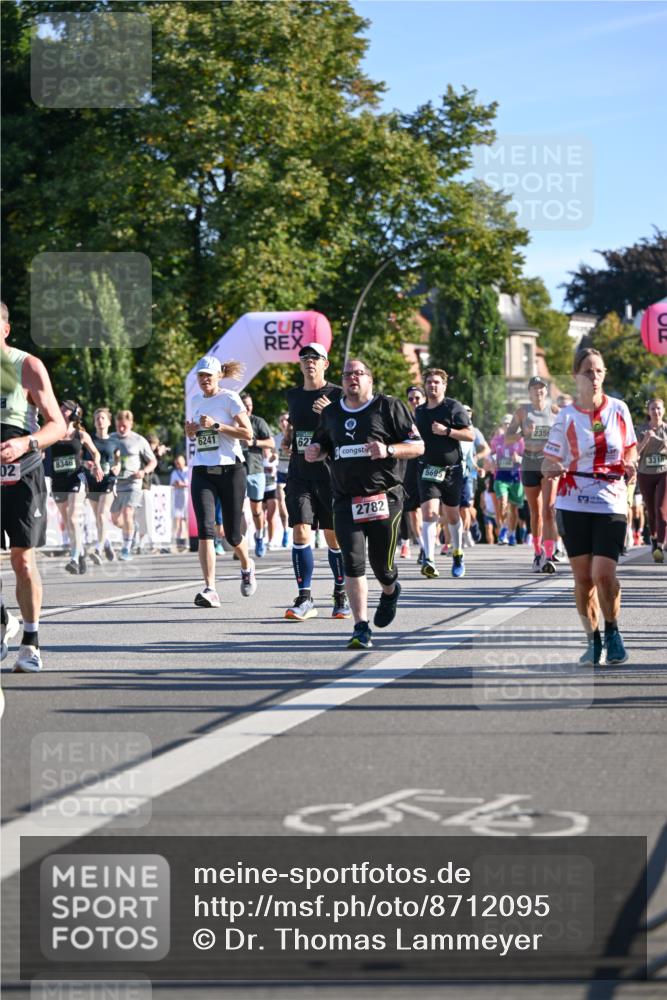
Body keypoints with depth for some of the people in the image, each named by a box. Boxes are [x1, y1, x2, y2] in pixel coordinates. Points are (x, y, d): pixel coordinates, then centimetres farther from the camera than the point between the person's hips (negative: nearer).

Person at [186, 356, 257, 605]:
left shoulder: (229, 398, -3)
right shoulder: (196, 400, 14)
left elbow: (248, 434, -10)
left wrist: (217, 426, -17)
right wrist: (191, 431, 6)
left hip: (230, 469, -4)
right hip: (202, 471, 4)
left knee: (232, 534, 4)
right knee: (205, 529, -15)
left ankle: (247, 567, 38)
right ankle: (210, 589, -20)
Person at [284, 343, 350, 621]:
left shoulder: (338, 395, -2)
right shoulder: (293, 396, 12)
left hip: (330, 475, -3)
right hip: (300, 475, 3)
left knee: (334, 536, 4)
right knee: (300, 532, -10)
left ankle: (341, 595, 21)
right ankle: (304, 600, -9)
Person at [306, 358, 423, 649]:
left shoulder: (388, 407, -1)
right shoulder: (331, 412, 13)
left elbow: (417, 446, -2)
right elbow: (323, 444, 28)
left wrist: (388, 450, -19)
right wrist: (315, 452, 4)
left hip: (384, 498, -3)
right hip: (346, 501, 3)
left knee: (381, 563, 5)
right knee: (353, 562, -11)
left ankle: (390, 592, 42)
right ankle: (361, 628, -8)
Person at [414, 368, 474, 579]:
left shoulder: (453, 407, -3)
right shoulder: (419, 411, 11)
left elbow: (470, 435, -9)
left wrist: (447, 431, -20)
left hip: (452, 470, -2)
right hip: (428, 469, 2)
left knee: (452, 516, 11)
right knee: (429, 513, -17)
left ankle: (458, 555, 34)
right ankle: (429, 560, -27)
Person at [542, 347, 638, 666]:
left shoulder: (619, 409, 3)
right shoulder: (566, 417, -1)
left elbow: (630, 449, 16)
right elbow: (548, 464, 2)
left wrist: (630, 464, -5)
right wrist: (553, 468, -21)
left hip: (611, 504, 0)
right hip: (574, 505, 0)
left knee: (604, 574, -12)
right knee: (582, 577, 3)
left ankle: (612, 631, 11)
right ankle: (593, 640, 18)